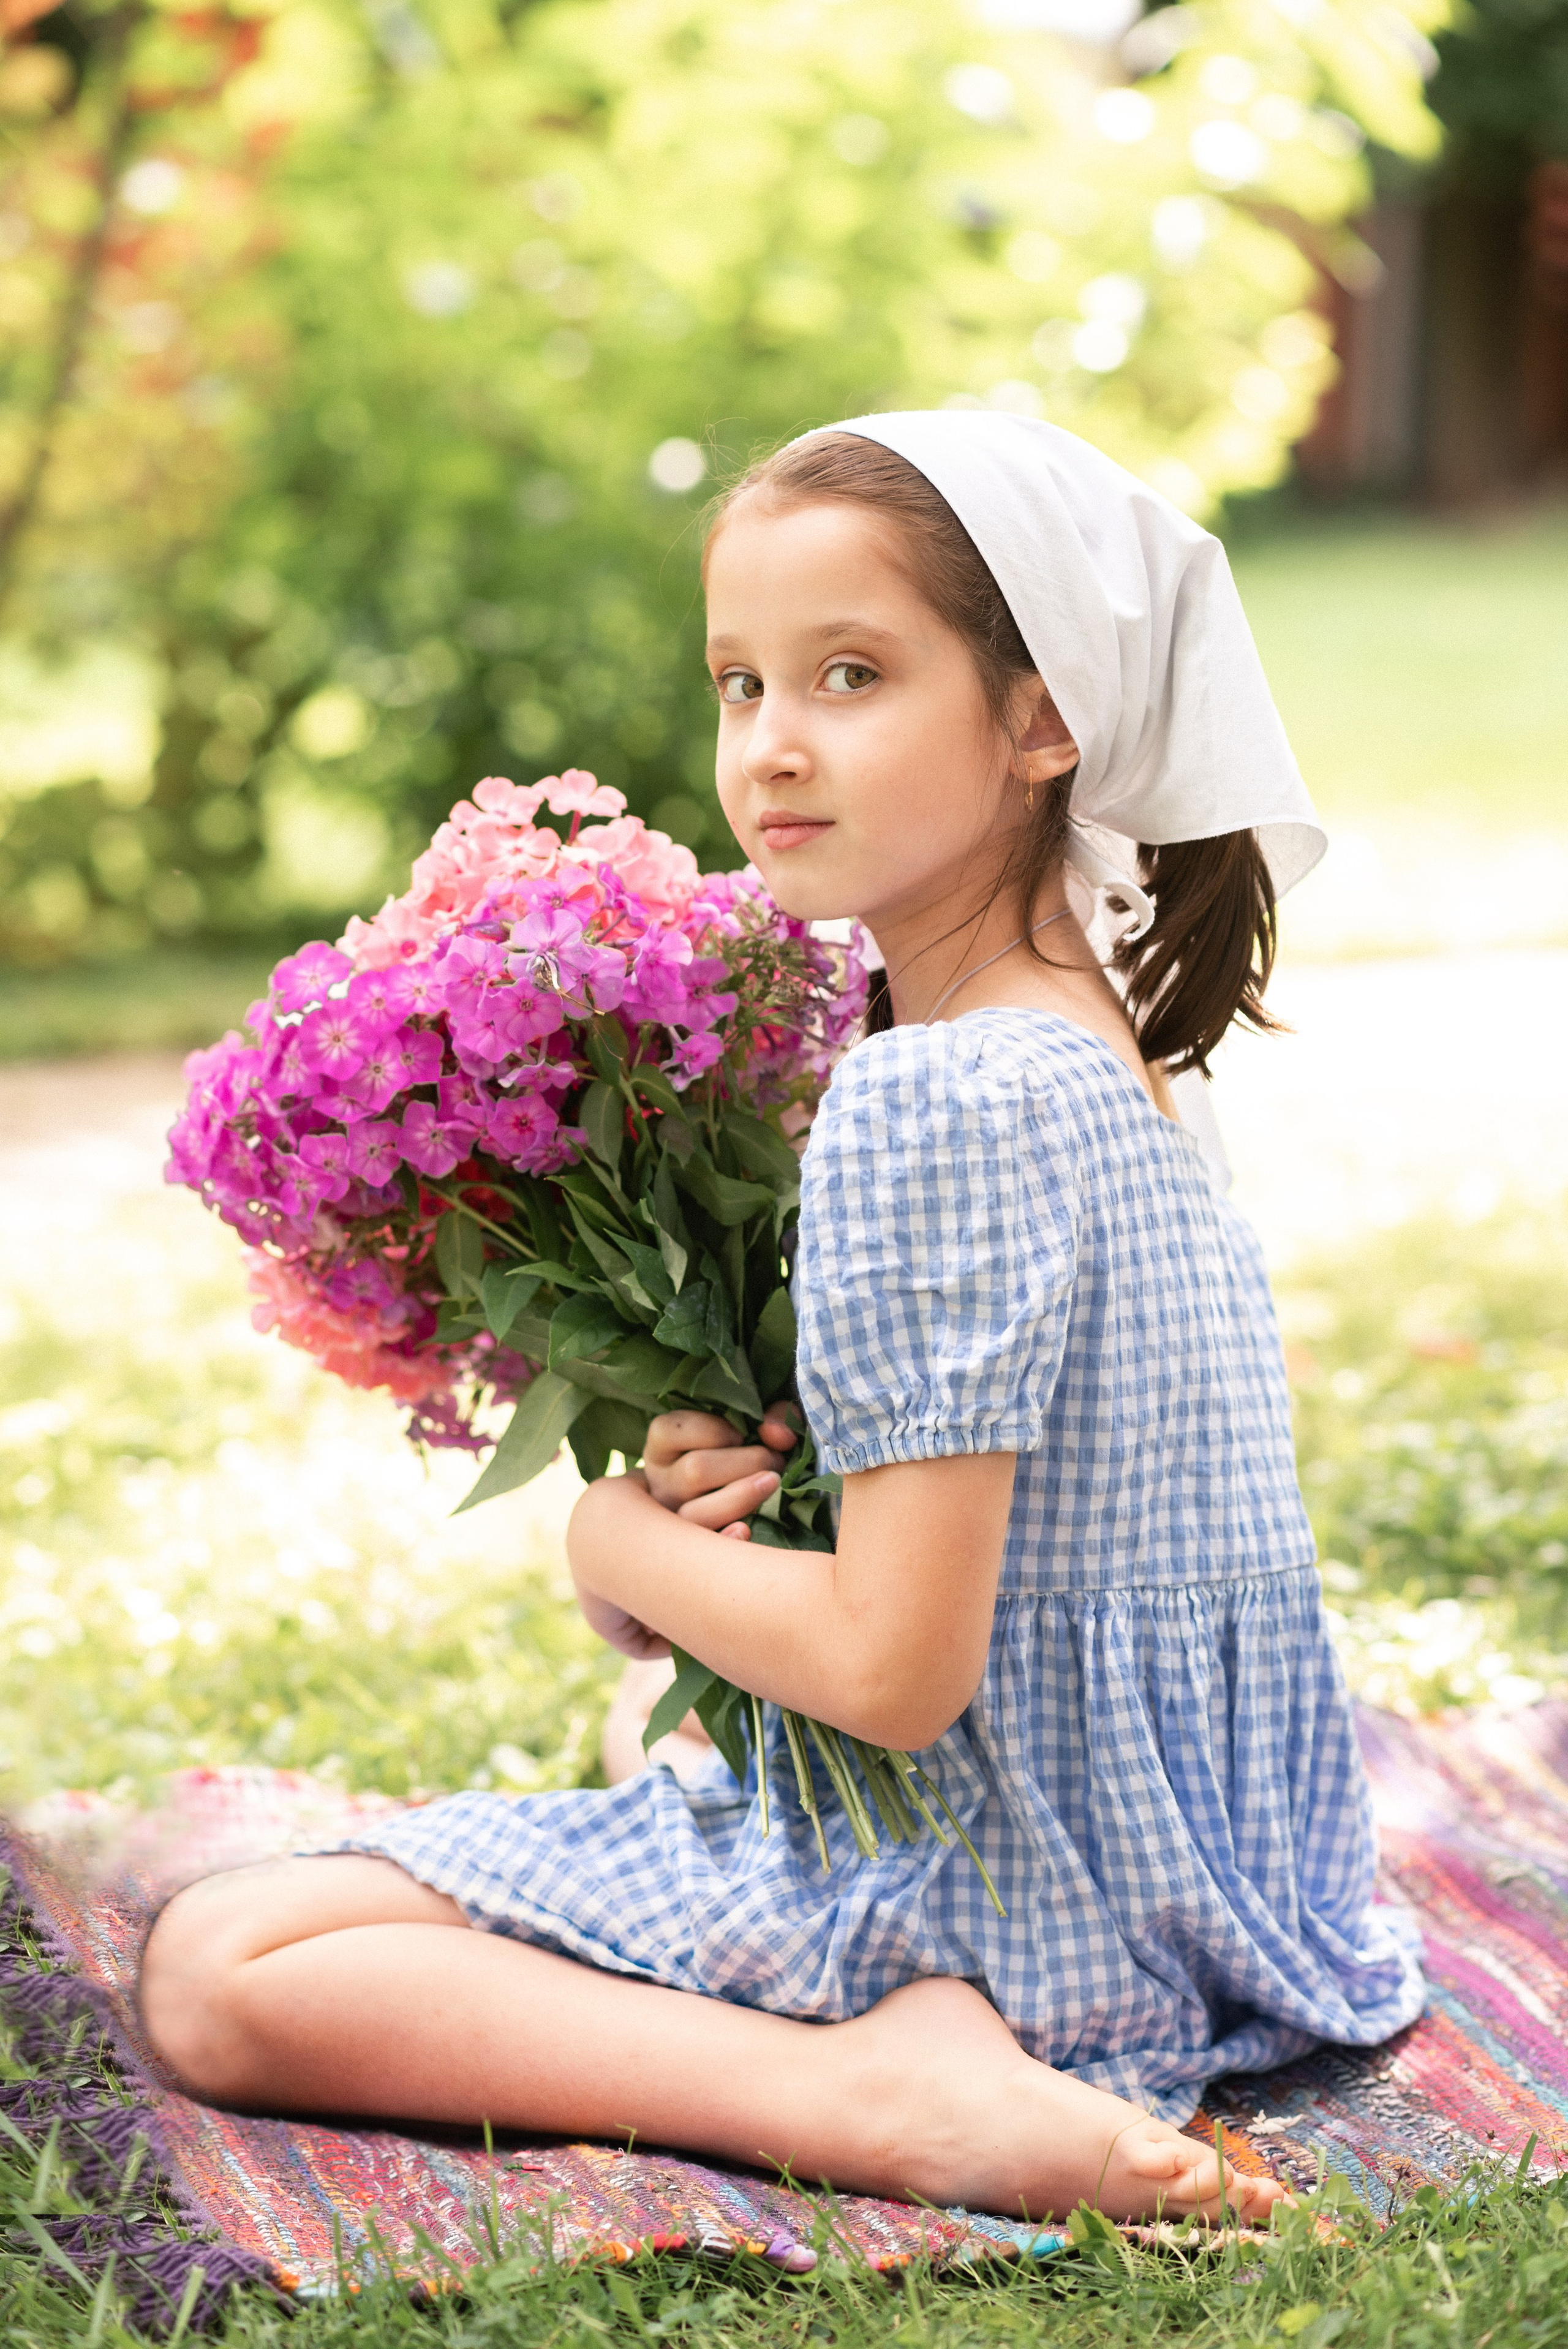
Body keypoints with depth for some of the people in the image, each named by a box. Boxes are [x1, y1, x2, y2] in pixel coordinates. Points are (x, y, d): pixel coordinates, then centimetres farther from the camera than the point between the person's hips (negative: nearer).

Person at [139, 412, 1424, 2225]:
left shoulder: (926, 1107, -24)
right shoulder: (1107, 1060, 6)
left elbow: (893, 1668, -25)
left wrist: (620, 1541, -8)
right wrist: (725, 1489, -2)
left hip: (985, 1900, -10)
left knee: (221, 1970, -12)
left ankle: (885, 2095, -20)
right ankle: (936, 2049, 4)